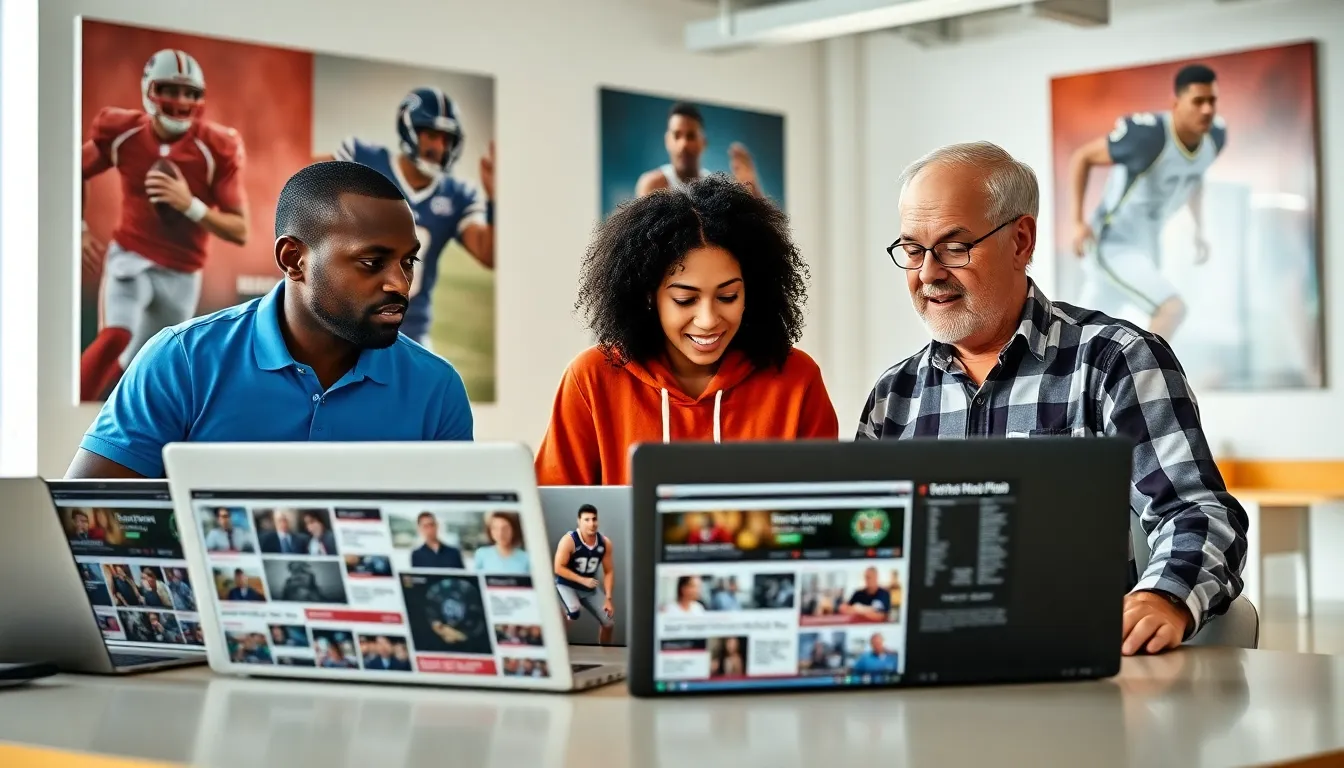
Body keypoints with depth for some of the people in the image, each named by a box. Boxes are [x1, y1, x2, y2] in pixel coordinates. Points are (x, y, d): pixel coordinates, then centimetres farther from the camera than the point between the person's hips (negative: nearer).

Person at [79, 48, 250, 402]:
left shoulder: (216, 148, -13)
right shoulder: (121, 132, -8)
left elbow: (240, 231, -12)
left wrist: (191, 205, -27)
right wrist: (79, 229, 4)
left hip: (180, 273, 1)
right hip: (129, 255, -1)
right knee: (116, 337, -27)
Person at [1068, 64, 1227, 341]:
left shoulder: (1216, 136, -7)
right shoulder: (1146, 135, -28)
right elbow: (1082, 157, -14)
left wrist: (1199, 229, 11)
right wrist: (1078, 222, -20)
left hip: (1146, 246, 8)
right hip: (1112, 246, -8)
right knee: (1172, 308, -26)